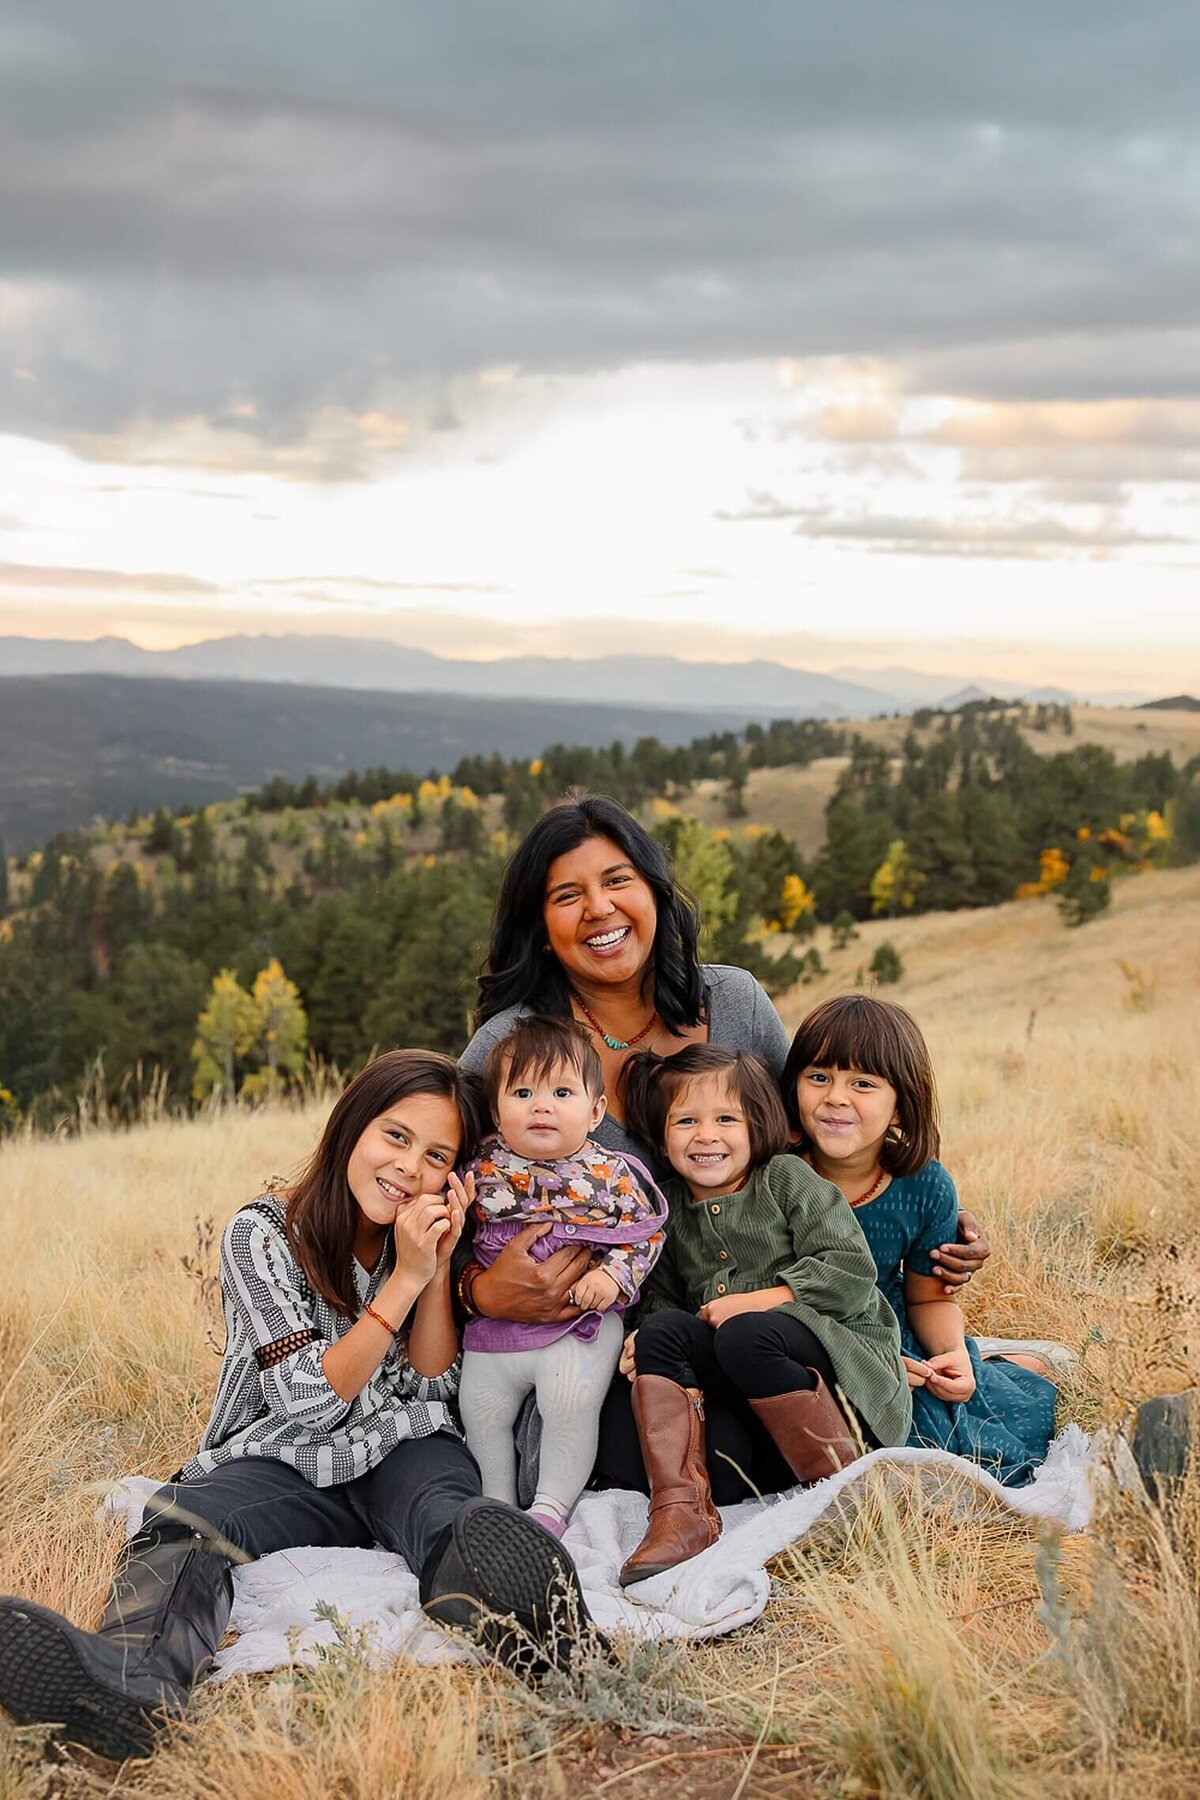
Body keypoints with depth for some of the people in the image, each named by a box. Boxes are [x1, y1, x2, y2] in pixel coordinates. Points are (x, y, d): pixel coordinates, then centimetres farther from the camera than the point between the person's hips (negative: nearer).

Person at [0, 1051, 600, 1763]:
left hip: (404, 1447, 2)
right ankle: (134, 1677, -66)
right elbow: (309, 1400, -12)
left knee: (444, 1510, -35)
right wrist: (407, 1277, -17)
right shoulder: (263, 1236, -5)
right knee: (184, 1523, -35)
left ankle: (486, 1599, -70)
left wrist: (439, 1267, -9)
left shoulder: (431, 1235, 6)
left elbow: (432, 1387, 3)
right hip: (287, 1459, -2)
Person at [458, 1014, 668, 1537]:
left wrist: (614, 1276, -16)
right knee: (481, 1410, 9)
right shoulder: (484, 1169, -3)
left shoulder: (612, 1173, -7)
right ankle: (498, 1502, 32)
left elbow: (647, 1231, -2)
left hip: (582, 1322, -3)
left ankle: (552, 1505, 5)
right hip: (497, 1320, 3)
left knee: (570, 1404, -16)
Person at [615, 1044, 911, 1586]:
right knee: (661, 1330, -19)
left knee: (744, 1335, -33)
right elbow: (661, 1294, 19)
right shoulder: (669, 1212, 15)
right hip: (745, 1404, 5)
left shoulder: (787, 1180, 1)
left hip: (839, 1351, -5)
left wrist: (758, 1301, -15)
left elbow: (851, 1272, -9)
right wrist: (648, 1332, -5)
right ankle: (681, 1514, -28)